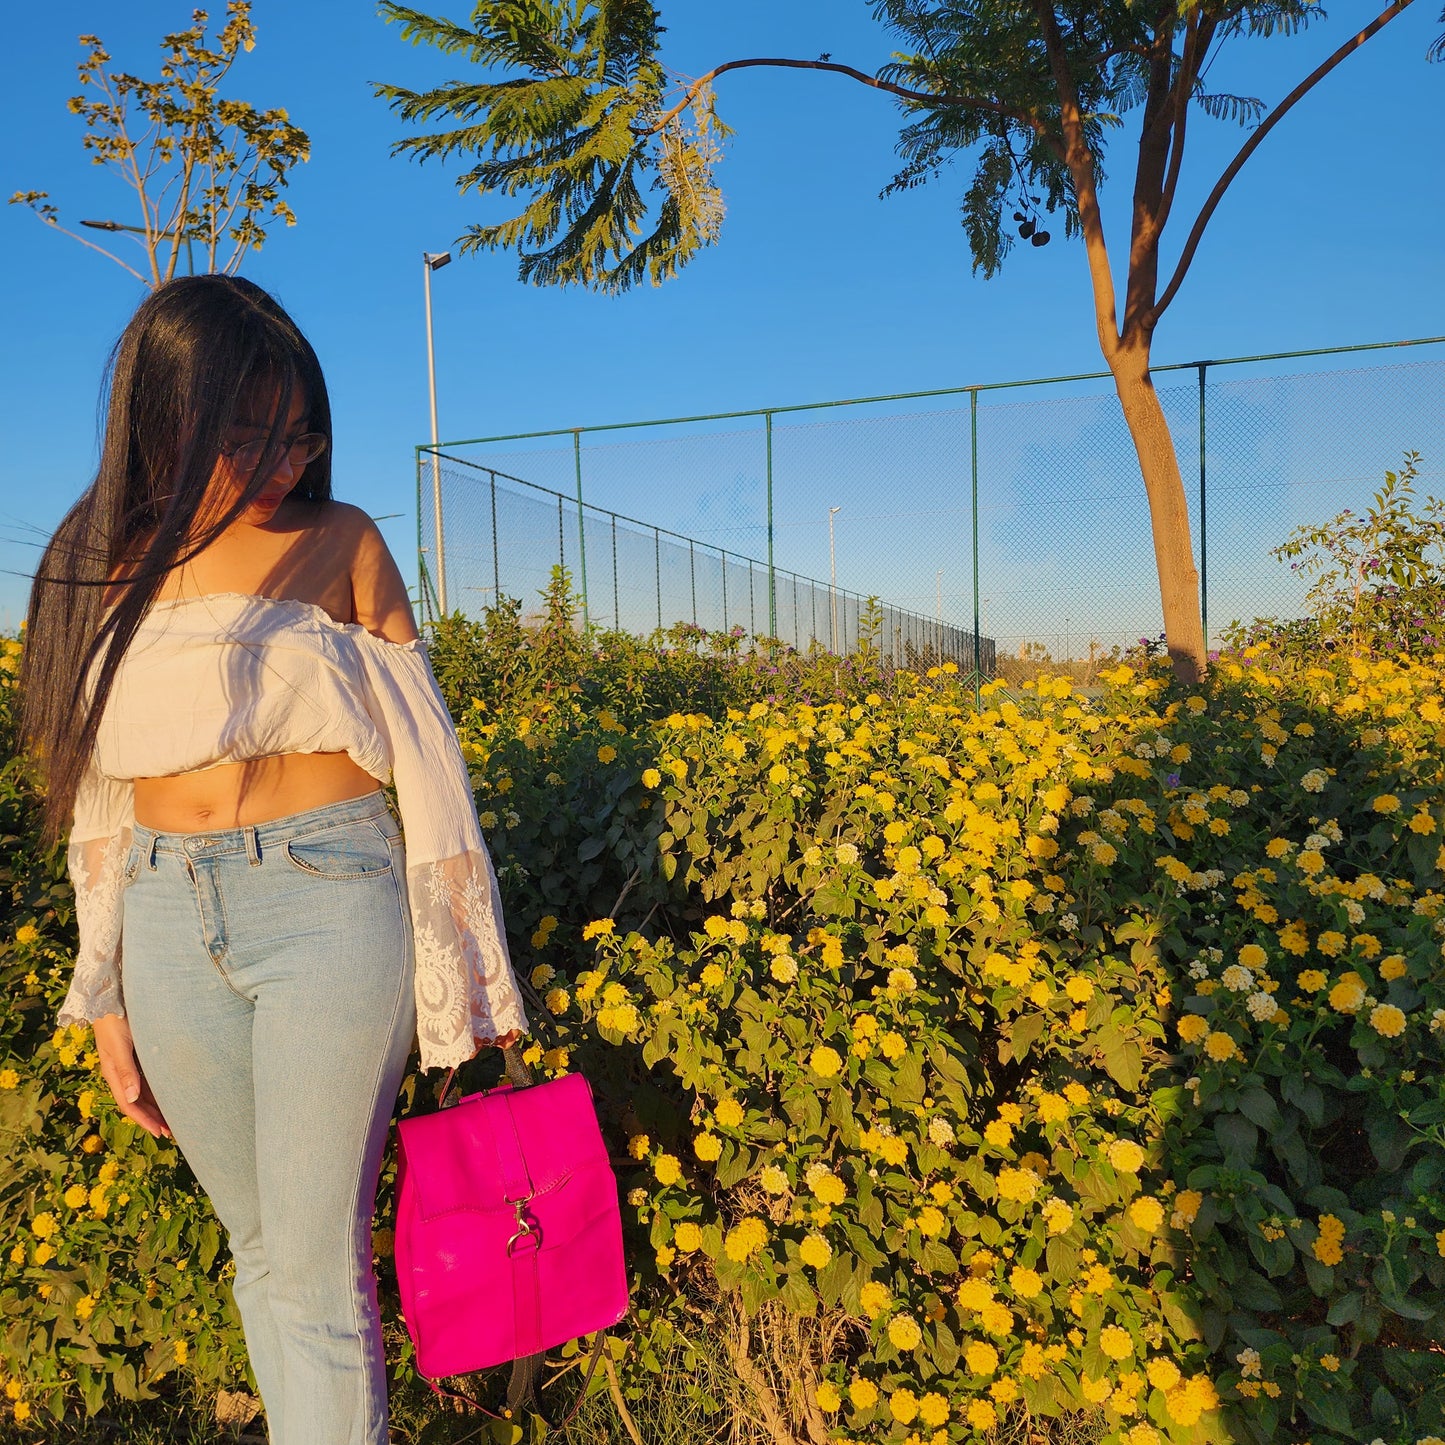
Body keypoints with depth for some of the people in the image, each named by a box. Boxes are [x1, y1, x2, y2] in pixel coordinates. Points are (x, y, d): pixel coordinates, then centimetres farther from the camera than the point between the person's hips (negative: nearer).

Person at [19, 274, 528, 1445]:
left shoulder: (343, 543, -2)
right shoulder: (106, 566, 6)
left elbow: (417, 745, 0)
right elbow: (102, 792, 10)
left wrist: (460, 959, 0)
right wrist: (105, 992, 12)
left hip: (330, 904, -3)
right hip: (170, 923, 4)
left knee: (317, 1270, 2)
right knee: (258, 1247, 18)